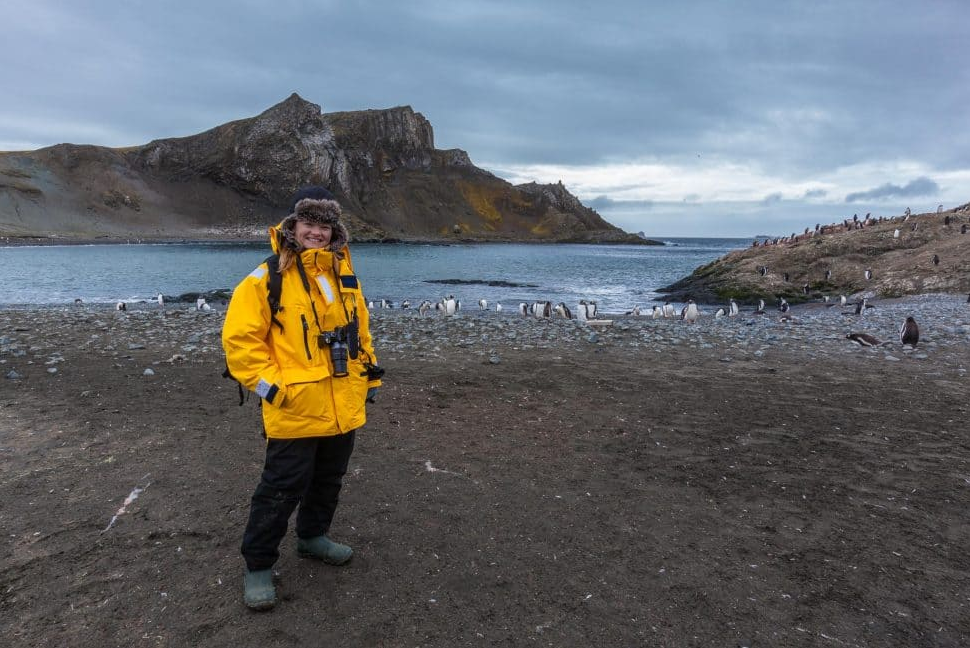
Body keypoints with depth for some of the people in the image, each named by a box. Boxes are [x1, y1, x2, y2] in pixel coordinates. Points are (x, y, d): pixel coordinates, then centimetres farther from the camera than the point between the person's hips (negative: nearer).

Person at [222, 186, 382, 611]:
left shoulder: (344, 275, 9)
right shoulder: (267, 278, -10)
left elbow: (359, 331, 19)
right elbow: (238, 339, -11)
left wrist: (370, 375, 15)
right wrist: (271, 386, -16)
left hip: (343, 409, 6)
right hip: (295, 411, -6)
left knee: (328, 481, 20)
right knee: (281, 489, 2)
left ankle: (313, 537, 41)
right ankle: (258, 566, 19)